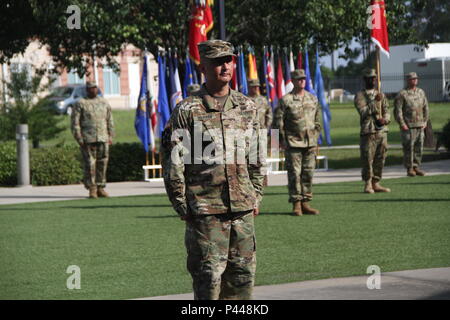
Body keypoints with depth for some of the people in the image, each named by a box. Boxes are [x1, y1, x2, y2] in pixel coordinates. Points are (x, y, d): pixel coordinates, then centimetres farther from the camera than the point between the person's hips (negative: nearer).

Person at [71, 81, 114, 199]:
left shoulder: (104, 103, 15)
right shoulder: (80, 104, 1)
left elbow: (110, 121, 19)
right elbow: (75, 123, -2)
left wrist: (110, 136, 11)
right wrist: (79, 139, -8)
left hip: (103, 139, 4)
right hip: (88, 139, -4)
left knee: (102, 164, 3)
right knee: (90, 165, -5)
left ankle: (100, 188, 10)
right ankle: (92, 190, 0)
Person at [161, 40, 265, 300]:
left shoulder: (247, 108, 11)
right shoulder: (187, 110, -4)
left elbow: (257, 159, 18)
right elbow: (173, 163, -4)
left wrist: (256, 198, 13)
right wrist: (182, 206, -6)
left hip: (243, 210, 5)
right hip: (206, 211, -5)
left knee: (243, 274, 7)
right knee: (208, 278, -4)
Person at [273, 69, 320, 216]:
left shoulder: (313, 99, 11)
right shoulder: (285, 100, -4)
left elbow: (317, 121, 18)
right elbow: (278, 122, -3)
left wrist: (316, 138, 13)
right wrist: (282, 140, -6)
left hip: (310, 143, 4)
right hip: (293, 143, -4)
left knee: (308, 173, 5)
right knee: (294, 174, -3)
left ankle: (305, 203, 11)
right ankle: (296, 205, 1)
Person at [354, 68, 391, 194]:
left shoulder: (381, 95, 16)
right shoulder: (360, 96, 0)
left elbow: (386, 111, 11)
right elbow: (363, 112, -13)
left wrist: (385, 119, -11)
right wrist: (375, 101, -19)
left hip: (382, 131, 5)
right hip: (368, 132, -5)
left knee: (380, 159, 5)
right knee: (367, 160, -6)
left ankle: (376, 183, 12)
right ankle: (367, 184, 2)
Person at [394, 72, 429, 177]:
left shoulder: (421, 92, 13)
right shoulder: (402, 94, -5)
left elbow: (425, 108, 18)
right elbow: (397, 110, -9)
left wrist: (425, 121, 10)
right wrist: (402, 124, -14)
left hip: (420, 125, 5)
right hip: (408, 126, -5)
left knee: (419, 147, 5)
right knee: (408, 148, -5)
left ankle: (416, 167, 13)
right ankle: (409, 168, 1)